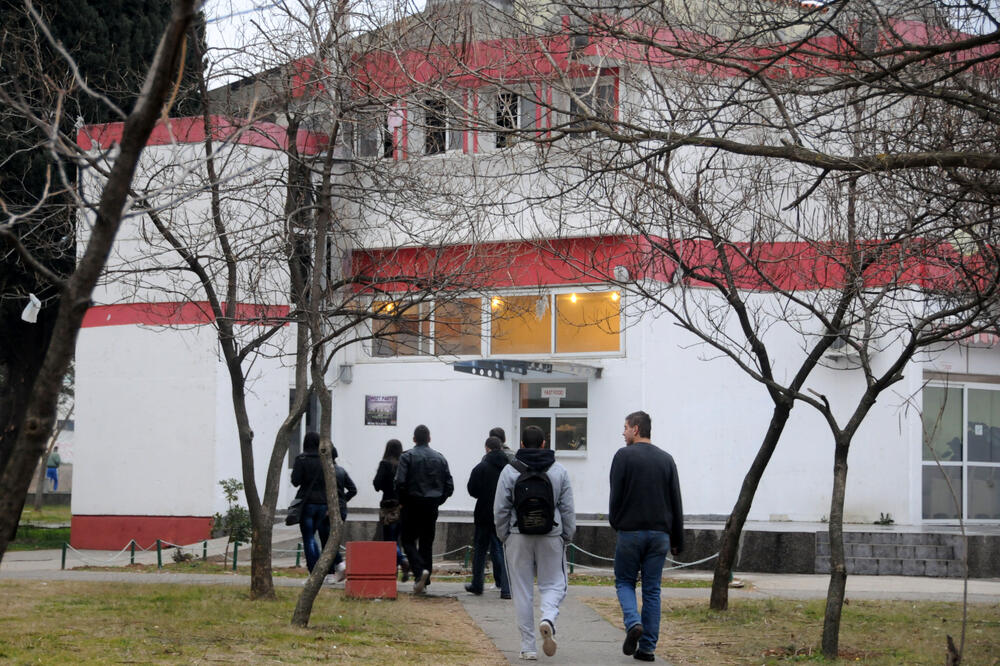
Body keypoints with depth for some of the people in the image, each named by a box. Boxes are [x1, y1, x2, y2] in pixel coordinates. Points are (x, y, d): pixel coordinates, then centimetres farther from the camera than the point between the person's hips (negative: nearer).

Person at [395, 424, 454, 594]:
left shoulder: (407, 457, -6)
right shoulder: (440, 458, 7)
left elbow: (400, 483, -15)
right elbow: (449, 486, 4)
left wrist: (403, 502, 0)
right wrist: (437, 500, 14)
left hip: (412, 505, -4)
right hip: (432, 507, 4)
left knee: (408, 540, 3)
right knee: (427, 542, 10)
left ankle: (419, 570, -21)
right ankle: (424, 581, 11)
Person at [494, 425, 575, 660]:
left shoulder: (510, 471, -2)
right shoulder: (559, 471, 2)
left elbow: (500, 510, -2)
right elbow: (567, 509, 3)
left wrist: (504, 537, 9)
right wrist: (567, 537, 12)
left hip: (519, 537, 0)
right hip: (551, 538, 0)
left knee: (523, 591, 6)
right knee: (553, 584, 11)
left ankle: (528, 646, 7)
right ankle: (548, 619, -20)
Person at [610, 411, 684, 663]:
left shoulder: (624, 455, -5)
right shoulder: (666, 459, 9)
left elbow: (616, 495, -6)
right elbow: (676, 502, 9)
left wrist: (615, 524, 11)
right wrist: (677, 540, 13)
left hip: (630, 532, -4)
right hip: (660, 534, 4)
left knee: (624, 582, 11)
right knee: (652, 590, 7)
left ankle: (633, 623, -15)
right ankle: (648, 647, 4)